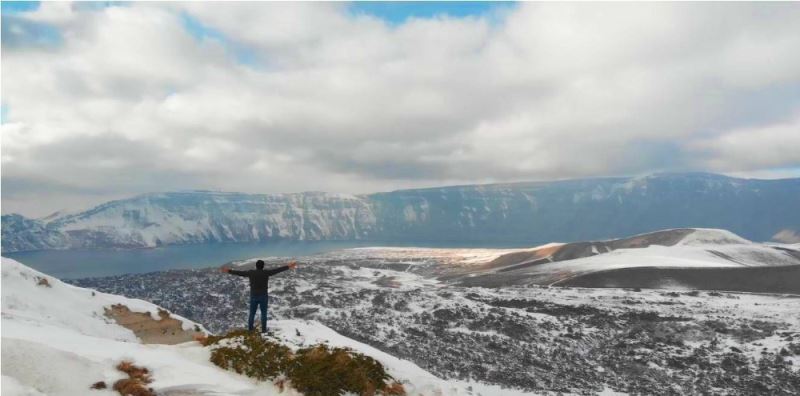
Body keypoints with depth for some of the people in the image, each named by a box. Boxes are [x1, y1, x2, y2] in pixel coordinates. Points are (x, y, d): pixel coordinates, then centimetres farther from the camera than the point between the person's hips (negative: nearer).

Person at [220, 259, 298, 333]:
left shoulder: (251, 273, -4)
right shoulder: (266, 272, -11)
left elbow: (239, 272, 3)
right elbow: (277, 270, -10)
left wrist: (229, 271, 14)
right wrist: (288, 267, -7)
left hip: (253, 296, 2)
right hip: (263, 296, -2)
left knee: (252, 313, 12)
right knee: (263, 313, 8)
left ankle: (250, 329, 16)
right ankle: (263, 329, 9)